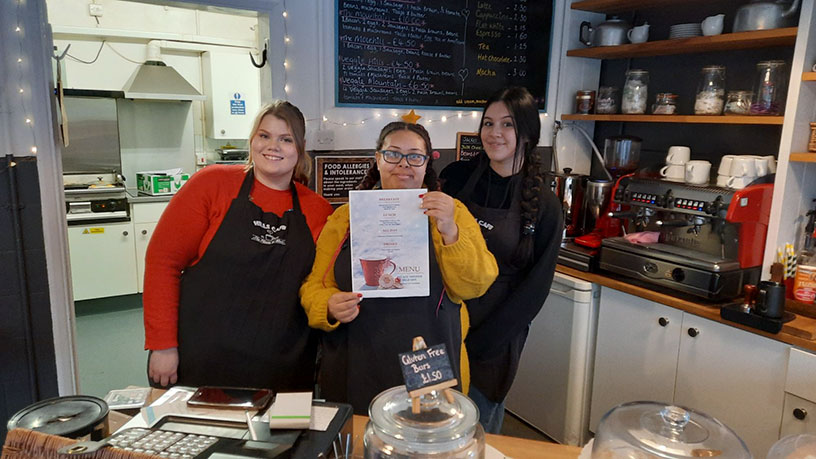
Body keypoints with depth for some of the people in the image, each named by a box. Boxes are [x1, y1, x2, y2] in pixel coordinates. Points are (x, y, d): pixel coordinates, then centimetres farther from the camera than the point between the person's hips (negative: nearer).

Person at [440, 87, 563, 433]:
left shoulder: (543, 204, -8)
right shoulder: (457, 177, -5)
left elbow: (535, 287, -7)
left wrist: (479, 342, -10)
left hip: (495, 337, -1)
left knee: (479, 426, 16)